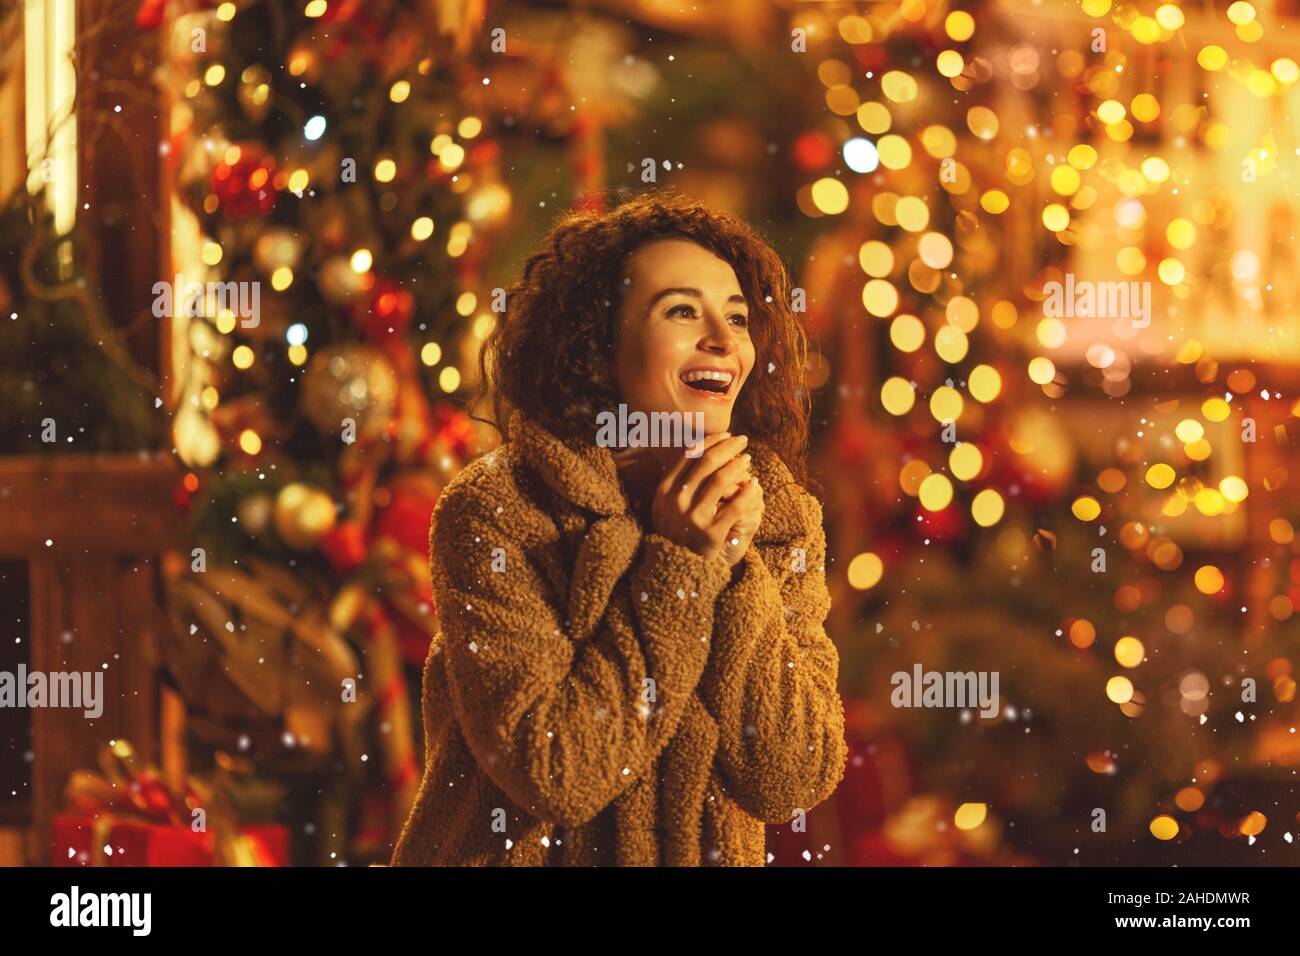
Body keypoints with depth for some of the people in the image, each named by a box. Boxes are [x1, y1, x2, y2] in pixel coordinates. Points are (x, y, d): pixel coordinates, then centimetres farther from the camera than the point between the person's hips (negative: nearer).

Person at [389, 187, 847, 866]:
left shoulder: (781, 521, 2)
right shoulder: (492, 511, -9)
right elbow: (552, 773, -15)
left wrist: (735, 570, -13)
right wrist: (678, 568, -14)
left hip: (703, 855, 2)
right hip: (526, 853, -2)